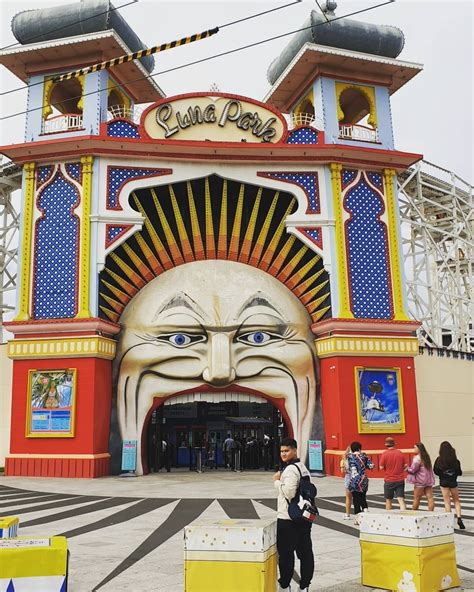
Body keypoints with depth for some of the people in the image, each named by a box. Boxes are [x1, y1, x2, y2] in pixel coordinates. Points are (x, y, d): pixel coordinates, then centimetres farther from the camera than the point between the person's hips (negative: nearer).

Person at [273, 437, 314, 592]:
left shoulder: (290, 469, -17)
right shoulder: (302, 467, 14)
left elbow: (289, 492, -26)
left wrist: (277, 481, -13)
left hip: (288, 519, -9)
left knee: (285, 553, 2)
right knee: (305, 551, 11)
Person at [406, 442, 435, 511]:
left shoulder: (417, 458, -17)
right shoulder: (426, 456, 10)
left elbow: (413, 470, -15)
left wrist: (407, 469, 1)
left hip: (420, 480, -7)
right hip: (429, 479, 8)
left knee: (416, 498, 4)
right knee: (430, 497, 3)